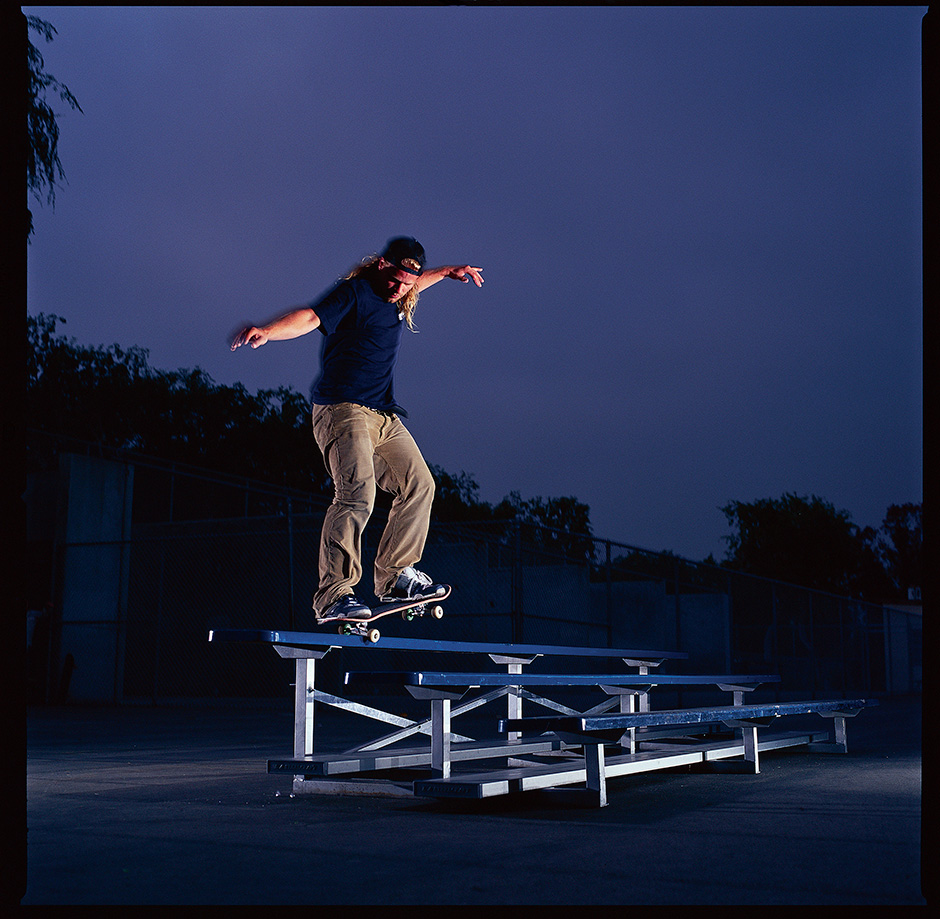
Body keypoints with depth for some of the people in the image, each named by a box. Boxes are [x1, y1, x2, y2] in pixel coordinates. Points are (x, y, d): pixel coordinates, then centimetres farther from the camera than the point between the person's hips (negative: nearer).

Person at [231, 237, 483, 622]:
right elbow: (310, 317, -25)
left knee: (419, 485, 13)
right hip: (342, 409, -9)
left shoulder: (399, 299, 16)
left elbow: (413, 283, 41)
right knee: (357, 496, -23)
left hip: (384, 415, 9)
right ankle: (333, 596, -24)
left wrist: (450, 271, 51)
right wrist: (266, 331, -42)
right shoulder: (355, 292, -10)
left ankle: (394, 577, 21)